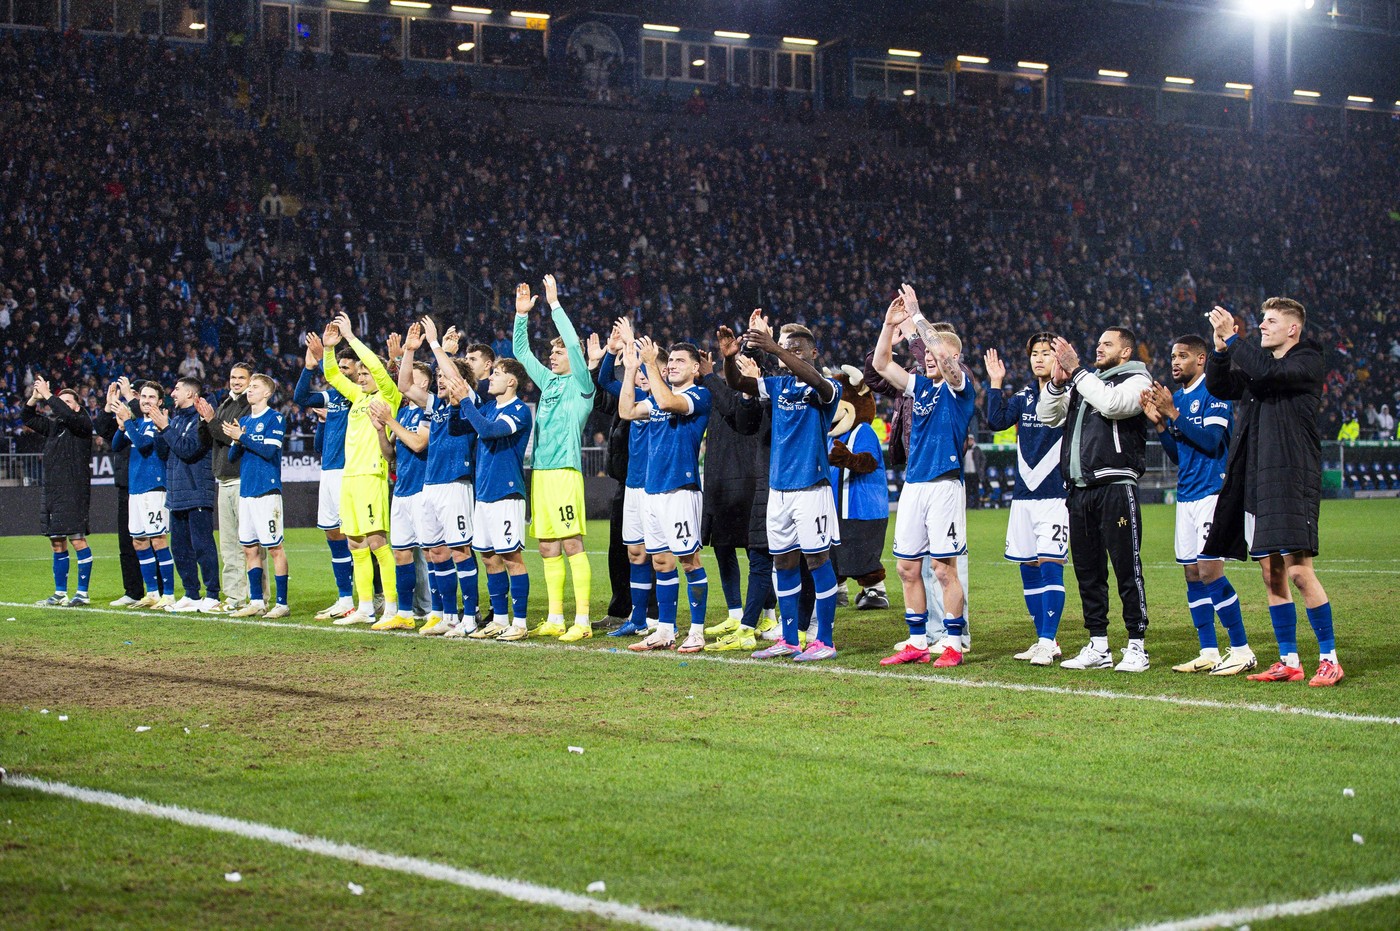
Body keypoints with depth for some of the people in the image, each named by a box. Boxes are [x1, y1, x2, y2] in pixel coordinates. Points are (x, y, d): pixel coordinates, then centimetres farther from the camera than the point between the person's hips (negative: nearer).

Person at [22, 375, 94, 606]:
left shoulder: (83, 423, -3)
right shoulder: (52, 424, 17)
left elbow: (67, 415, -22)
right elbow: (27, 417, 18)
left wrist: (48, 396, -17)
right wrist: (35, 397, 2)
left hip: (74, 491, -8)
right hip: (50, 490, 8)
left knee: (77, 540, -8)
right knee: (57, 544, 10)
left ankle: (82, 593, -4)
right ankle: (60, 593, 17)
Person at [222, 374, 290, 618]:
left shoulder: (274, 419, -5)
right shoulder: (243, 420, 17)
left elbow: (269, 451, -16)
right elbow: (232, 456, 16)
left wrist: (242, 437, -13)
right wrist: (236, 442, -5)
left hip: (266, 490, -8)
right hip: (245, 490, 8)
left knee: (274, 547, -6)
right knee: (250, 549, 9)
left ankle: (282, 603, -3)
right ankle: (256, 602, 15)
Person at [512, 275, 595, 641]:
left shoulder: (581, 385, -2)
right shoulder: (549, 381, 18)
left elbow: (574, 343, -15)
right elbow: (521, 351, 25)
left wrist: (554, 304, -12)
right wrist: (522, 313, 15)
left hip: (564, 471, -8)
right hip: (540, 472, 8)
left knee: (571, 544, -9)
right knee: (548, 548, 8)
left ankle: (582, 621, -9)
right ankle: (555, 620, 13)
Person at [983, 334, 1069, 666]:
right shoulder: (1024, 396, 13)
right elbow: (997, 421, 3)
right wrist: (995, 384, -1)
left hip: (1056, 494, -6)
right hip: (1024, 494, 7)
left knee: (1050, 564, -12)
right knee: (1028, 567, 8)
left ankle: (1048, 643, -11)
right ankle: (1043, 641, 17)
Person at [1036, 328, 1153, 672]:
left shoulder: (1136, 380, 0)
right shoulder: (1086, 382, 21)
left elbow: (1111, 404, -19)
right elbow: (1047, 416, 16)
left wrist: (1076, 371, -14)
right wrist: (1057, 381, 0)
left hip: (1115, 486, -7)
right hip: (1080, 490, 7)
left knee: (1127, 568, -7)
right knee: (1087, 570, 9)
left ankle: (1137, 646, -3)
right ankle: (1098, 647, 15)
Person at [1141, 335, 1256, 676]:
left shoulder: (1215, 392, -8)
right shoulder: (1177, 398, 16)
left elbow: (1211, 440, -19)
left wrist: (1173, 414, -18)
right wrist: (1159, 423, 3)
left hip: (1212, 491, -8)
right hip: (1186, 494, 8)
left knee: (1210, 571, -13)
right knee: (1193, 575, 7)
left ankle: (1242, 651, -6)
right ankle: (1209, 653, 13)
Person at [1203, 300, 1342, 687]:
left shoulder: (1307, 362, -4)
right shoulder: (1255, 365, 19)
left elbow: (1267, 372, -20)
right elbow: (1218, 386, 10)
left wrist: (1231, 338, -15)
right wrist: (1221, 346, -4)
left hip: (1292, 480, -7)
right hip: (1256, 481, 8)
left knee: (1298, 570, -12)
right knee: (1271, 572, 7)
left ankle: (1329, 658, -3)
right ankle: (1289, 661, 14)